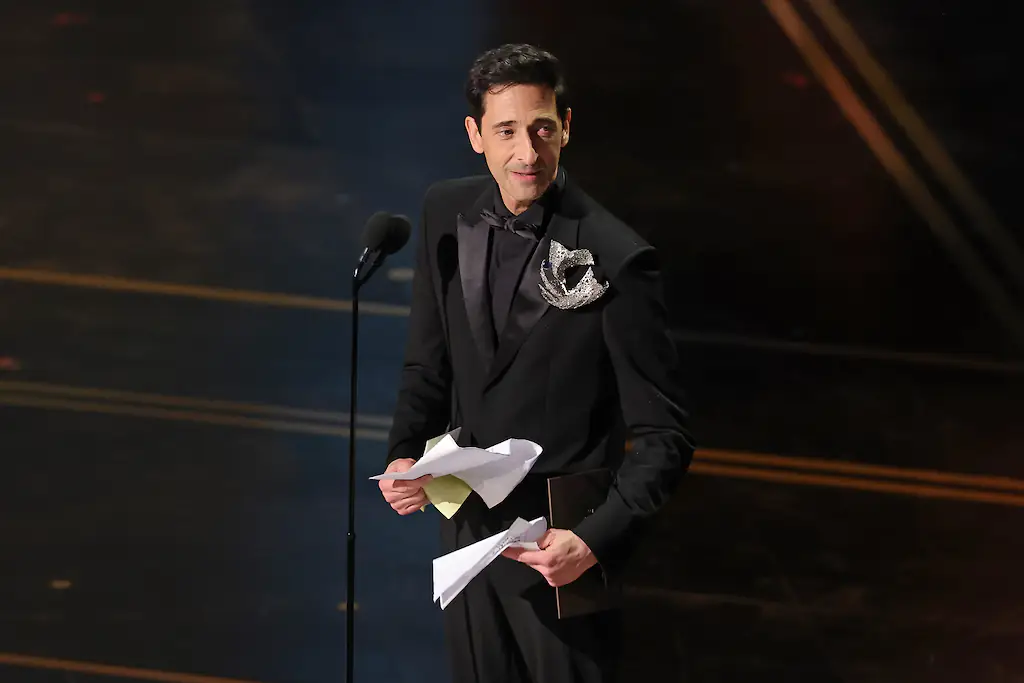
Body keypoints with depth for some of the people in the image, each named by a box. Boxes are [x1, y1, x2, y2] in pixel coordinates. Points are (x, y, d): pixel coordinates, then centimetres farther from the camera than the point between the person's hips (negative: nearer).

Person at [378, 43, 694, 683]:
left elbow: (664, 436, -16)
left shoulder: (617, 259, -21)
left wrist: (596, 540, -28)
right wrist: (405, 456, -9)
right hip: (467, 527, 5)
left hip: (559, 544, -5)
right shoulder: (448, 212, -3)